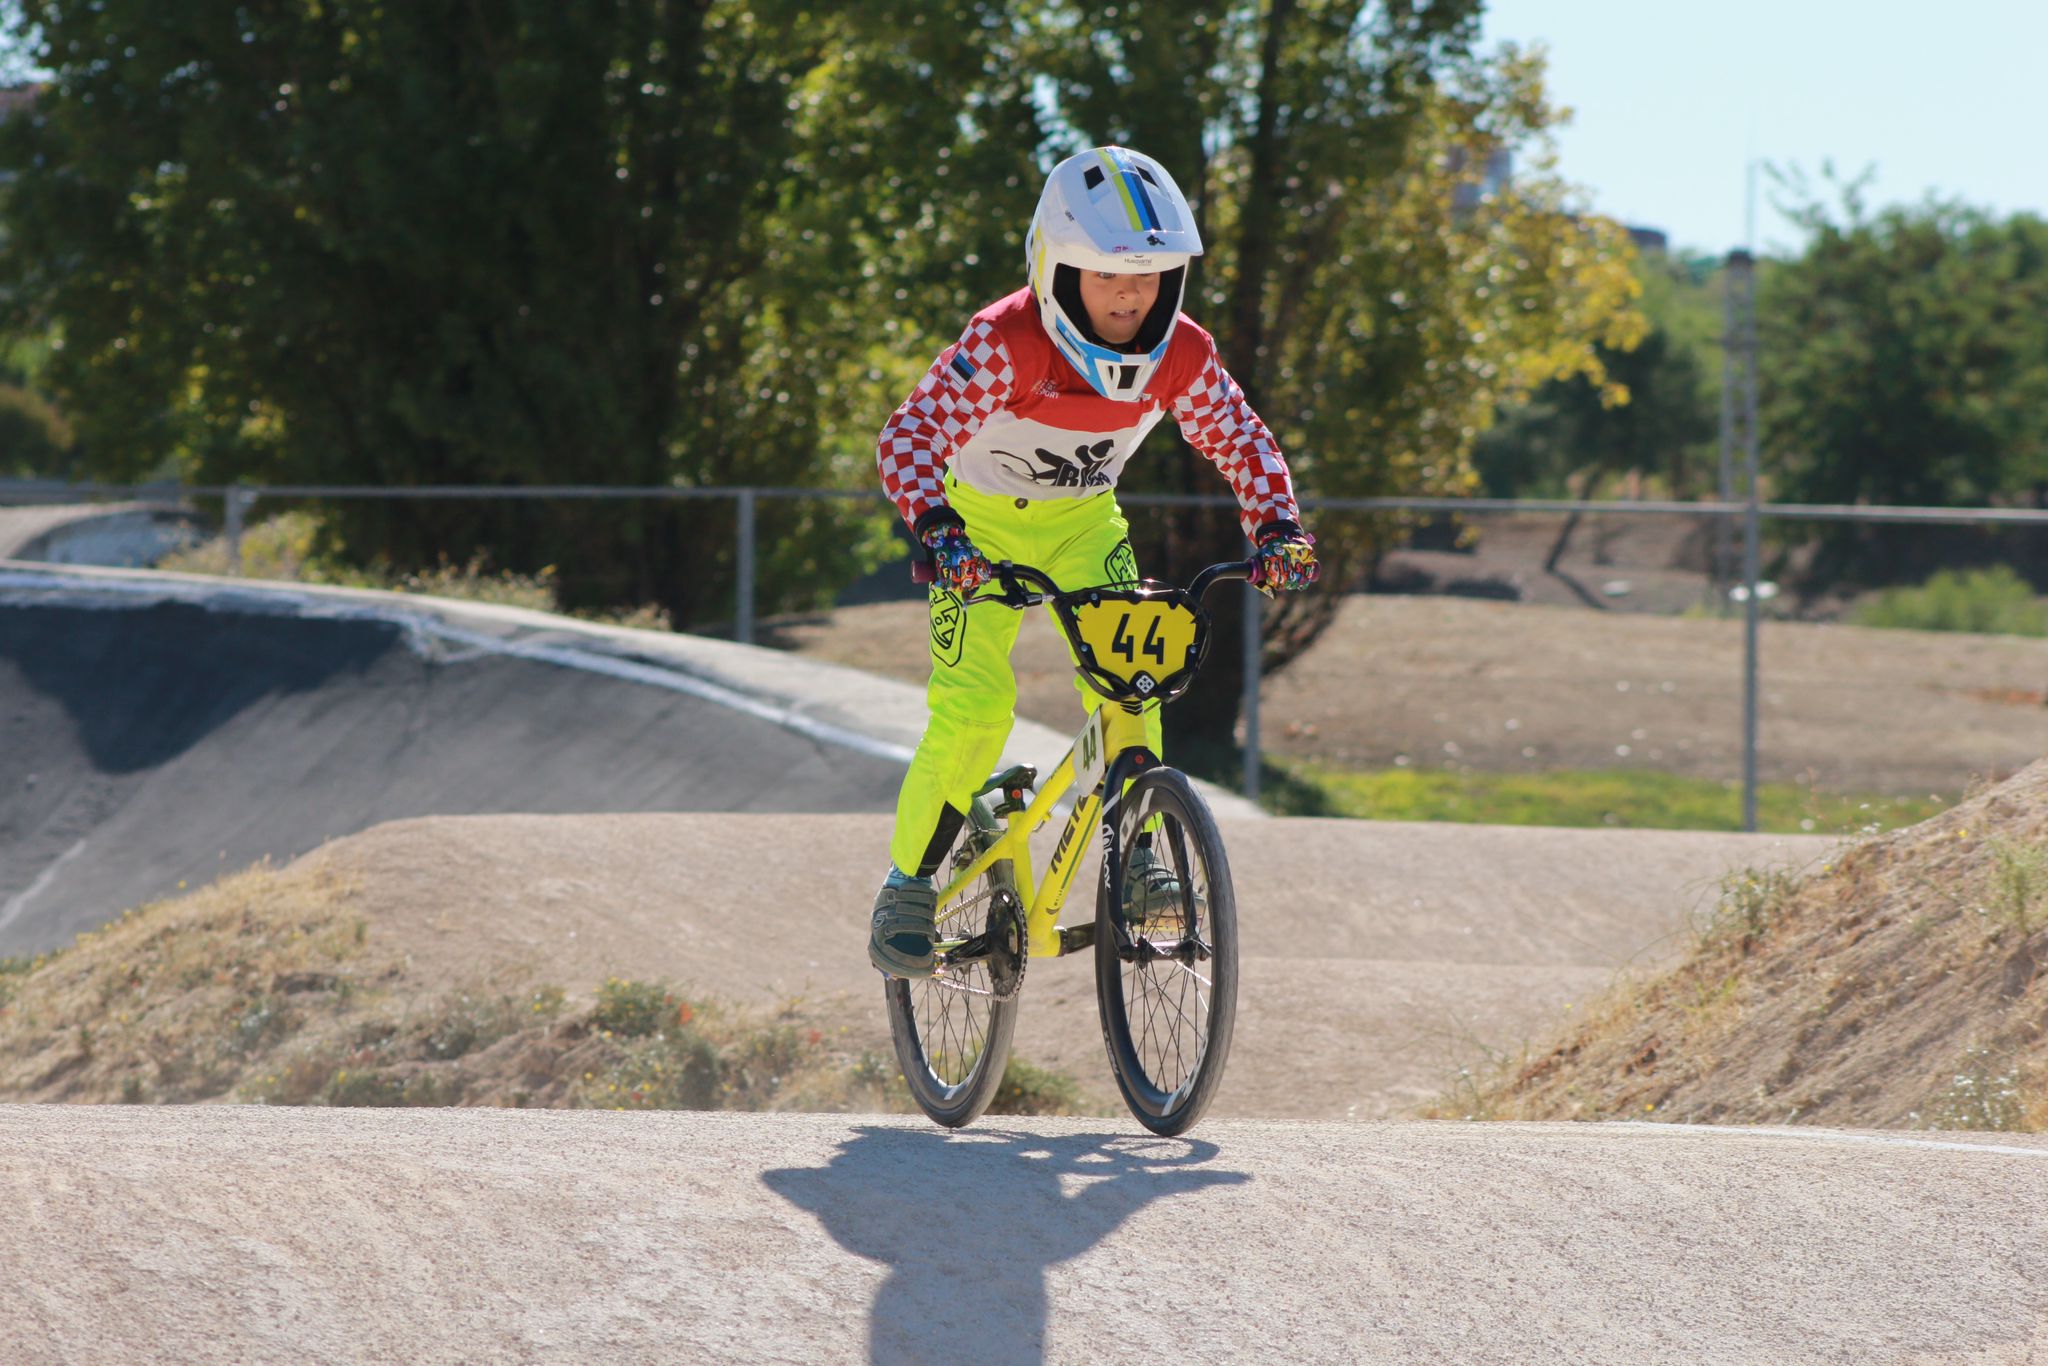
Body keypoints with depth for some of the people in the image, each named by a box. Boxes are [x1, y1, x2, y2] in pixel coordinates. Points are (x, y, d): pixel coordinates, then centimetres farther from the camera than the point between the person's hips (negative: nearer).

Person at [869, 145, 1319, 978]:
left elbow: (1242, 442, -7)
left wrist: (1275, 525, -25)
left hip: (1084, 519, 3)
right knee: (973, 706, -15)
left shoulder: (1182, 356, -20)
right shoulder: (1005, 342, -34)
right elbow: (911, 436, -40)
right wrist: (936, 527, -56)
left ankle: (1137, 849, -3)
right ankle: (907, 889, -1)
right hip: (983, 522, -3)